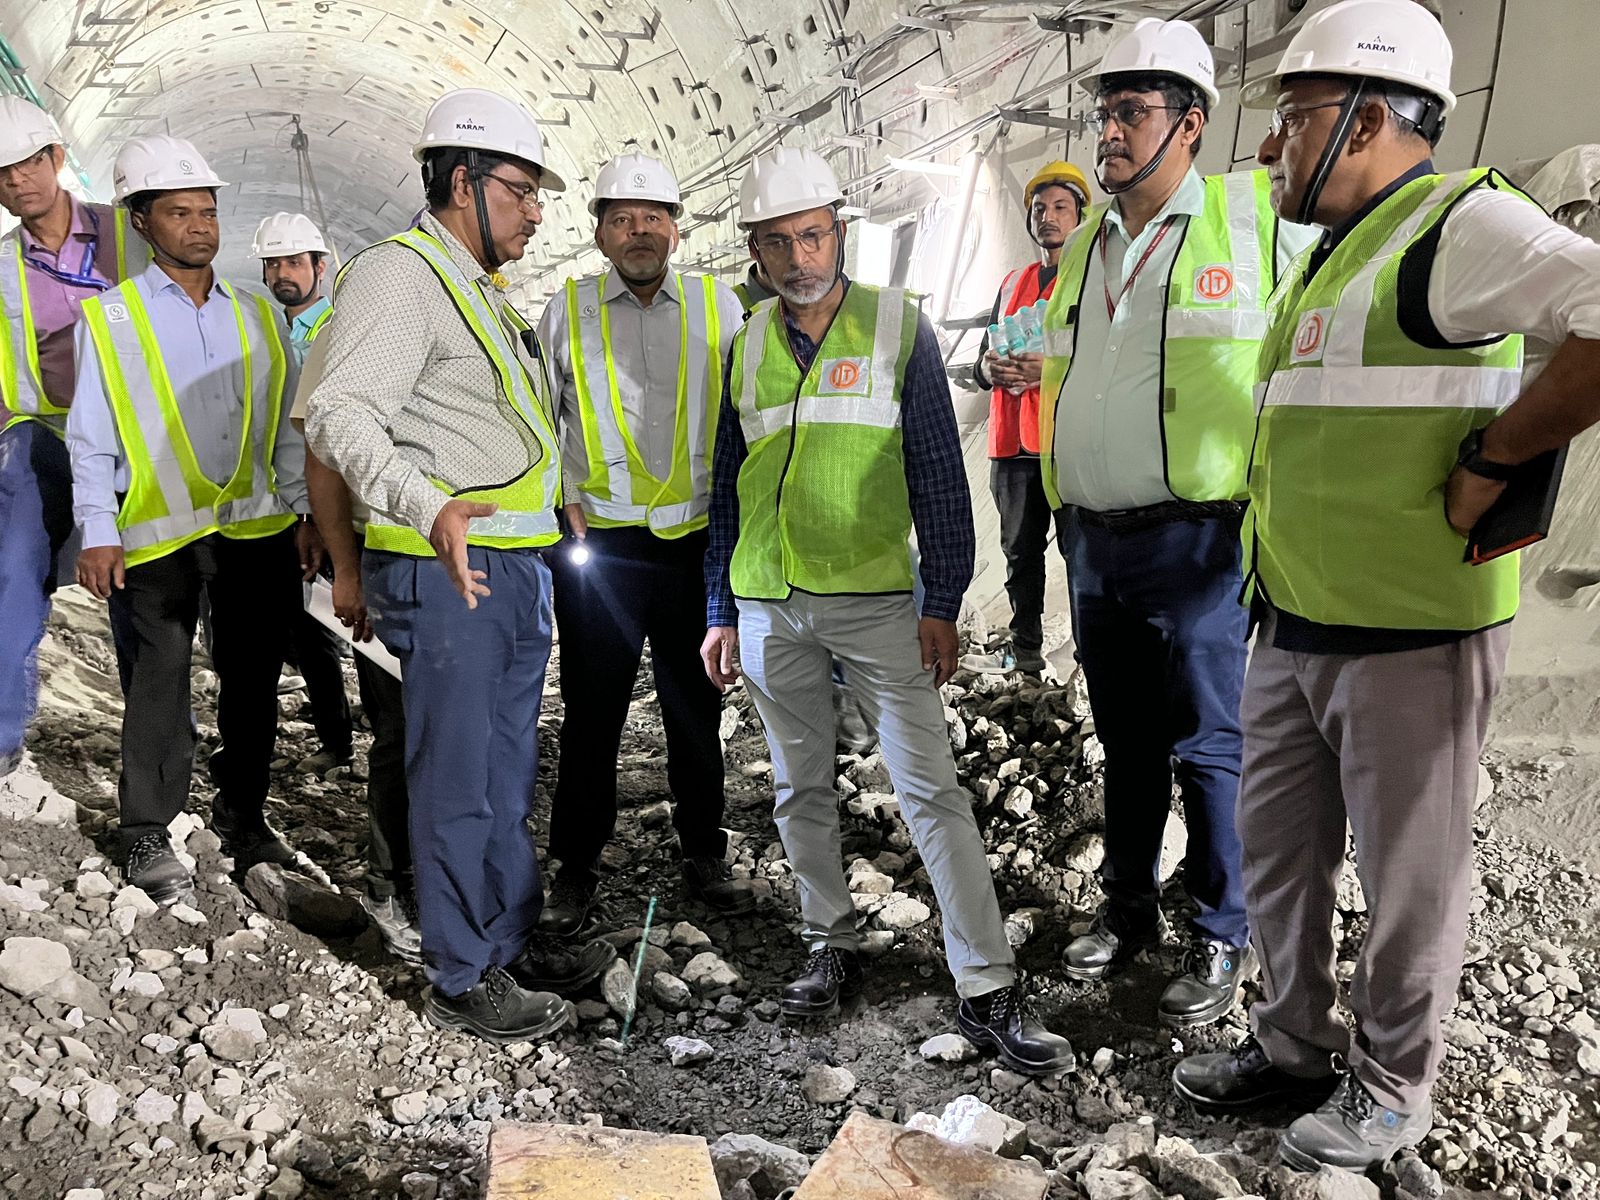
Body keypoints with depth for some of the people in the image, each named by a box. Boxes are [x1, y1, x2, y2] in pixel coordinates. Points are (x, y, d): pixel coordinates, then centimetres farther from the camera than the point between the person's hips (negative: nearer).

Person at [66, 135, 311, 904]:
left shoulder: (256, 316, 12)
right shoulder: (108, 318, 2)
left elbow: (286, 427, 14)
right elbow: (91, 442, 0)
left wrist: (304, 510, 7)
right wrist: (97, 534, -9)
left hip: (258, 531, 3)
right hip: (157, 538, -3)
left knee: (253, 688, 10)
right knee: (157, 695, 3)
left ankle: (243, 820, 27)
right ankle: (147, 837, 19)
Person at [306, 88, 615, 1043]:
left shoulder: (485, 291, 21)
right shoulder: (400, 274, -11)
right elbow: (341, 415, -24)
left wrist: (555, 501, 32)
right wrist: (430, 508, -38)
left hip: (517, 569, 10)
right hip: (448, 571, -10)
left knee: (510, 775, 17)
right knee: (458, 781, 0)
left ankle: (513, 944, 30)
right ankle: (464, 979, 14)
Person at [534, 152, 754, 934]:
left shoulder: (717, 305, 7)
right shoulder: (567, 310, 6)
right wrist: (560, 498, -1)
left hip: (697, 541, 1)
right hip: (598, 544, -1)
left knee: (697, 709, 11)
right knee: (591, 714, 6)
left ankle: (704, 856, 27)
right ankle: (576, 867, 21)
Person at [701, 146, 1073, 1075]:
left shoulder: (899, 327, -1)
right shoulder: (747, 349, 9)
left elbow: (939, 474, -2)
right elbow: (726, 490, 13)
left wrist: (943, 603, -8)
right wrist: (721, 613, 11)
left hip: (875, 599, -3)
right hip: (769, 607, 4)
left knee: (932, 789, -5)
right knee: (802, 790, 12)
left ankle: (989, 992, 1)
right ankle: (834, 947, 29)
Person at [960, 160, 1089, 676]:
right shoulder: (1013, 283, 22)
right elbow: (981, 362, 22)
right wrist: (990, 368, -2)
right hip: (1013, 442, 6)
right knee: (1020, 551, 12)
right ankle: (1023, 650, 22)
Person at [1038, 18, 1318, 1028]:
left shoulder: (1260, 222, -4)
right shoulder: (1081, 248, 14)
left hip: (1195, 540, -5)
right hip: (1092, 542, 6)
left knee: (1207, 745, 1)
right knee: (1126, 740, 16)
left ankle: (1224, 939, 18)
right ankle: (1129, 909, 31)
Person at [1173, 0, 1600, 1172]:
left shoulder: (1458, 222, -13)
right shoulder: (1336, 255, 17)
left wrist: (1491, 460, -20)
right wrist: (1274, 591, 15)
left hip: (1409, 633, -9)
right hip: (1292, 628, 9)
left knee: (1409, 874, 9)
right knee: (1278, 847, 18)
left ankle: (1393, 1085, 27)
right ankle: (1297, 1041, 36)